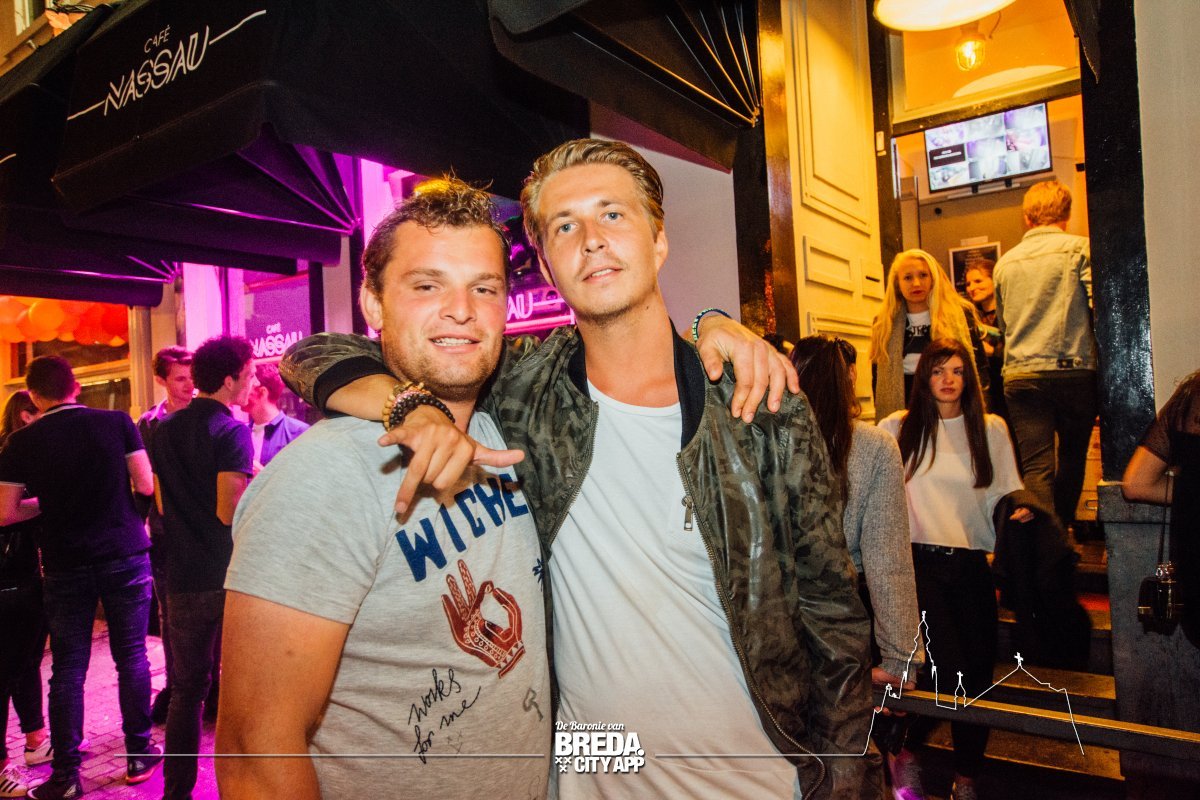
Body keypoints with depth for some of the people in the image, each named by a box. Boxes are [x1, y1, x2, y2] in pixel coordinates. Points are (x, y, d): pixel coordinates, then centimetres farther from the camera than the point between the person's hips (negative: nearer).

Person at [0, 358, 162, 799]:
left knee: (67, 669, 9)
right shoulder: (117, 422, -5)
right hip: (125, 556, 0)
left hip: (64, 566, 0)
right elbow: (145, 485, -3)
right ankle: (139, 754, 19)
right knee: (131, 656, 10)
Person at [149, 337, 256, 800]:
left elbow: (162, 504, 15)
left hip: (184, 578, 6)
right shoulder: (232, 431, -13)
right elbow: (230, 510, -20)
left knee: (187, 688, 16)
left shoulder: (165, 430, 8)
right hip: (230, 576, -6)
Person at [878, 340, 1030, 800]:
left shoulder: (991, 429, 12)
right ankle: (905, 753, 12)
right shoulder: (898, 428, 5)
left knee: (979, 670, 2)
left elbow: (1006, 492, 14)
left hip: (972, 565, 3)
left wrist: (1020, 510, -7)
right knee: (949, 666, -14)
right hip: (921, 560, -3)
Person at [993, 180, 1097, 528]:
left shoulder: (1005, 262, 11)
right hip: (1074, 370, -1)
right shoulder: (1079, 248, 0)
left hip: (1020, 375, 1)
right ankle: (1063, 529, 31)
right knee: (1072, 456, 18)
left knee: (1036, 466, -2)